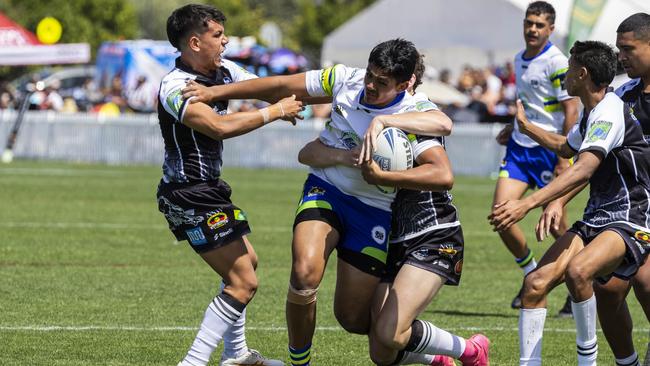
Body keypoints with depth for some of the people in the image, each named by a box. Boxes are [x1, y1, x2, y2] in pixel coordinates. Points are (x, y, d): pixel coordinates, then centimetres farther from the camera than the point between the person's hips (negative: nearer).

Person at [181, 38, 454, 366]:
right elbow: (282, 86, 1)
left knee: (352, 319, 1)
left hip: (375, 212, -2)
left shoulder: (414, 111, -18)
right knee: (305, 271, -27)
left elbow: (442, 123, -43)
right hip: (326, 191, 2)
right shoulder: (346, 80, -8)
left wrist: (385, 119, -45)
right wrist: (215, 92, 2)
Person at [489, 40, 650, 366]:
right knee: (536, 283, -8)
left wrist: (527, 204, -38)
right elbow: (567, 147, 39)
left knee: (577, 271, -36)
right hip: (596, 217, 10)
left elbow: (583, 169, -31)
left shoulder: (609, 111, -17)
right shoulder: (591, 112, 14)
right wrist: (525, 126, 50)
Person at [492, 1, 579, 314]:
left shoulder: (555, 62, -13)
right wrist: (513, 128, 14)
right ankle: (532, 275, 11)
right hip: (520, 148, 7)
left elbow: (571, 109, -16)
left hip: (549, 150, -7)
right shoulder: (520, 60, 11)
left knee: (556, 225, -1)